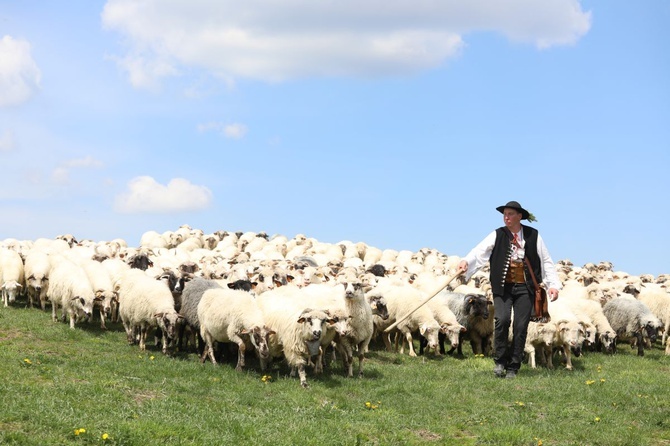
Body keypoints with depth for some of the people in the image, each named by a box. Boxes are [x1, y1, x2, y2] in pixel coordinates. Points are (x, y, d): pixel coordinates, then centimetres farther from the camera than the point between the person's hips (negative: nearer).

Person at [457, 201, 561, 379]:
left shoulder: (533, 236, 6)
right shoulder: (497, 235, 4)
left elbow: (546, 261, 8)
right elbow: (480, 251, -10)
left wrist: (553, 284, -1)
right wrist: (466, 261, -29)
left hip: (525, 288, 1)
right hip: (503, 287, -1)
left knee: (521, 326, -2)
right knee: (502, 319, -19)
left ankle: (513, 367, 8)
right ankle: (500, 361, 0)